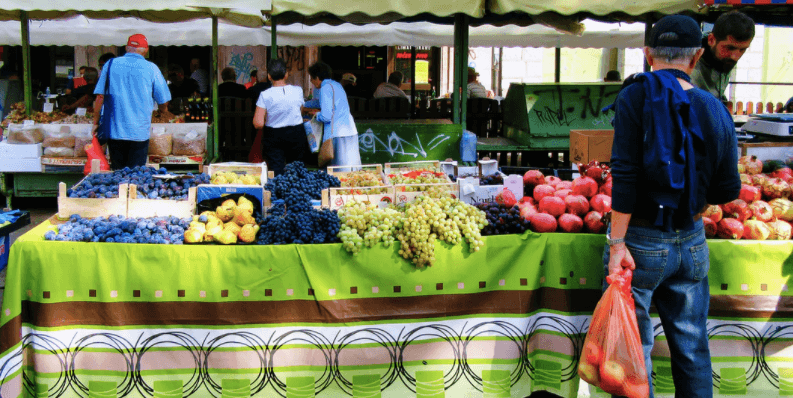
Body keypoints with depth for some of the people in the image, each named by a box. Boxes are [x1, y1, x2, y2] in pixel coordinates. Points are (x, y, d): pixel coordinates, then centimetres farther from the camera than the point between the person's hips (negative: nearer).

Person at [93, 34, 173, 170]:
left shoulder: (111, 64, 4)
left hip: (114, 131, 2)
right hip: (140, 132, -2)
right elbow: (163, 100, 6)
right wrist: (165, 112, 28)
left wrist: (96, 122, 9)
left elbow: (100, 96, 1)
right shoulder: (151, 68, -1)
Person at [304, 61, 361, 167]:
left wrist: (316, 114, 5)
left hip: (337, 133, -9)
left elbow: (326, 117, -15)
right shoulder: (335, 85, 19)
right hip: (350, 130, 9)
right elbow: (320, 101, 39)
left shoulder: (325, 88, -9)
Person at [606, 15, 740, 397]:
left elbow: (625, 175, -17)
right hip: (692, 243, 4)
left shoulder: (636, 97, -10)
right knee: (692, 349, 16)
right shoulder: (716, 110, 1)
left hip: (640, 241, -4)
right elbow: (727, 190, 4)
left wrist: (617, 243, -15)